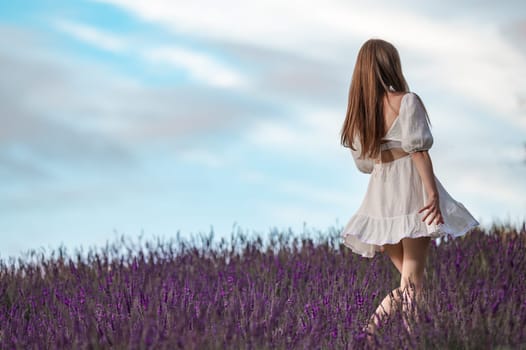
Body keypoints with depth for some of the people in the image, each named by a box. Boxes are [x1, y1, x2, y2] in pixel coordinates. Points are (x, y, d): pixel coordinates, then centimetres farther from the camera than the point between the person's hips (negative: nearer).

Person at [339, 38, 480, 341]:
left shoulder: (358, 111, 10)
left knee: (411, 277, 15)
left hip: (379, 197, 6)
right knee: (411, 283, -6)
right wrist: (433, 193, -18)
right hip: (410, 189, -6)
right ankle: (375, 325, -25)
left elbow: (363, 162, 13)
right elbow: (418, 150, -15)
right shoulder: (407, 101, -7)